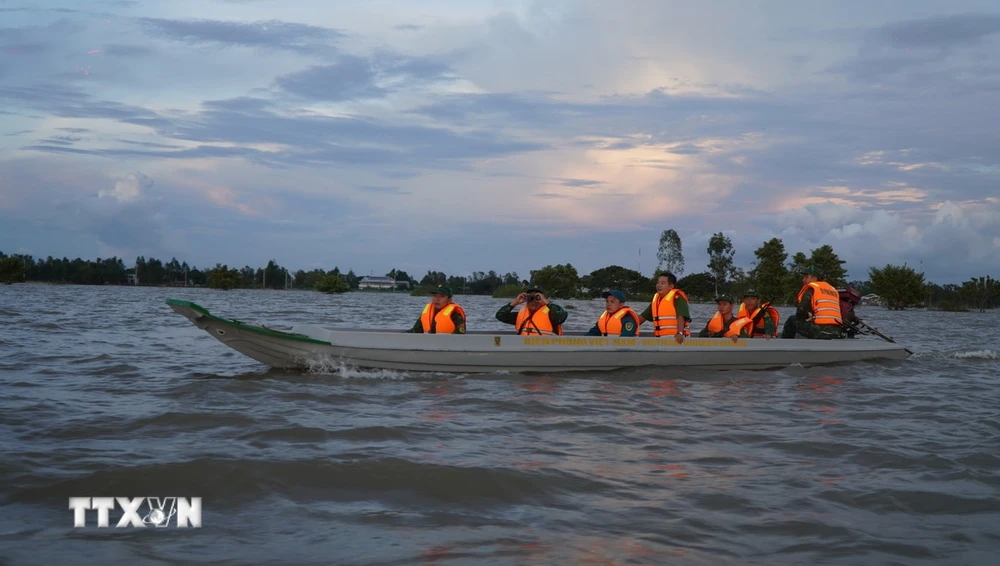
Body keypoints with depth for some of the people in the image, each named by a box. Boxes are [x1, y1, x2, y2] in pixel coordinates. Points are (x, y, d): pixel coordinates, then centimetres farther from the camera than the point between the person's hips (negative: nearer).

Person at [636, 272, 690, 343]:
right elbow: (643, 317, 23)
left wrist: (679, 333, -38)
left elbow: (681, 317, -23)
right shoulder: (656, 299, 17)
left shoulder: (677, 298, -9)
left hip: (676, 339, -8)